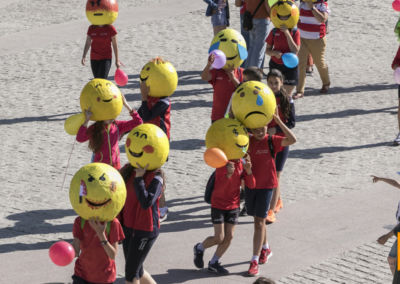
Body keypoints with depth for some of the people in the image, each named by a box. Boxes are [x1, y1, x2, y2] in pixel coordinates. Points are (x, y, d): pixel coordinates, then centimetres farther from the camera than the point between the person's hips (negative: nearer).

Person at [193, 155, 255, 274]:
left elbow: (251, 185, -7)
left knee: (229, 237, 2)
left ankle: (214, 263, 18)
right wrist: (228, 174, -50)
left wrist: (248, 170, -24)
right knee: (219, 238, -6)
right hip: (218, 205, -5)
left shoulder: (242, 165, -2)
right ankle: (199, 248, 24)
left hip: (234, 206, 5)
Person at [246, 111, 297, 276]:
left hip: (266, 185, -4)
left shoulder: (272, 141, -11)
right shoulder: (248, 141, -1)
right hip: (251, 184, 4)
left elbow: (292, 140, -25)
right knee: (258, 219, 17)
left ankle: (254, 261, -5)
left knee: (259, 221, -6)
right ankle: (266, 249, 40)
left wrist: (278, 121, -29)